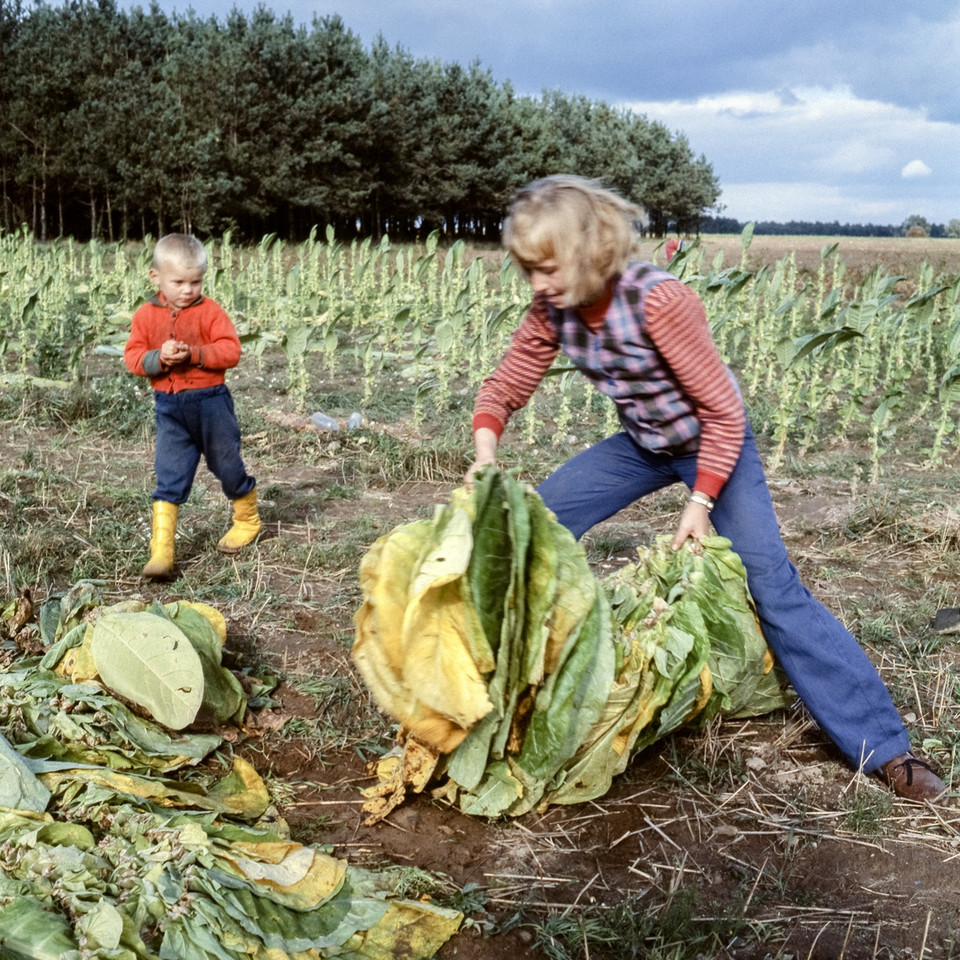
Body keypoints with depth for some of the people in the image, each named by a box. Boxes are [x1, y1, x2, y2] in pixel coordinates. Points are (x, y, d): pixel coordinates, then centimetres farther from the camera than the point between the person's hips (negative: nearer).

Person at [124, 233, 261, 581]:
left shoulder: (210, 311, -7)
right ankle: (161, 551, -3)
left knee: (227, 465, 13)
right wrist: (158, 357, -21)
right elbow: (132, 356, 0)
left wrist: (194, 354, -27)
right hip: (168, 407, 2)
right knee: (168, 479, -2)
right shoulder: (146, 315, 2)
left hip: (210, 400, -2)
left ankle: (247, 519, 39)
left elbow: (230, 351, -14)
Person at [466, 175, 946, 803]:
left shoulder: (658, 300, -32)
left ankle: (883, 747, -11)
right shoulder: (553, 312, -13)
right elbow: (503, 390, -3)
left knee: (773, 584, -16)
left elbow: (723, 409, -24)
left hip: (713, 443, -6)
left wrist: (701, 500, -26)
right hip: (642, 444, 6)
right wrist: (485, 455, -23)